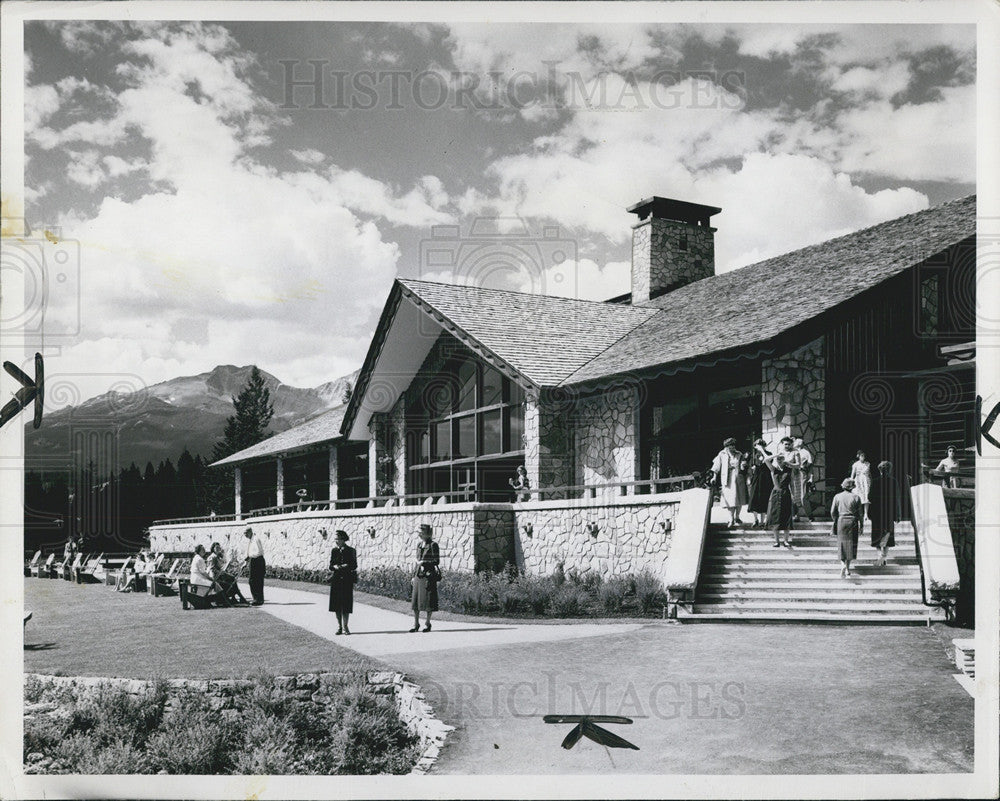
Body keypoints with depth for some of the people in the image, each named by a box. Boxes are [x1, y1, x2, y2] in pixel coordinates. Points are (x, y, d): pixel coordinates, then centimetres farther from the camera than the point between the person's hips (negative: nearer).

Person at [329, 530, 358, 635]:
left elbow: (354, 565, 0)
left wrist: (346, 566, -17)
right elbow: (331, 566, 9)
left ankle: (345, 627, 7)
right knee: (336, 604, 3)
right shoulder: (334, 551, 9)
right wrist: (335, 567, -13)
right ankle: (339, 627, 12)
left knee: (346, 604, -3)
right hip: (336, 579, 3)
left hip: (347, 580, -3)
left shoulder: (351, 551, 1)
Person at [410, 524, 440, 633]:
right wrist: (413, 576, 16)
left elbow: (437, 561, -7)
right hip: (418, 575, 6)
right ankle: (416, 624, 10)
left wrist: (424, 562, -16)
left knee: (428, 599, -1)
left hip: (428, 575, -6)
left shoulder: (433, 545, -6)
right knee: (415, 599, 3)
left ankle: (428, 623, 10)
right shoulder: (419, 545, 14)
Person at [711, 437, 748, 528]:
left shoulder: (739, 455, 4)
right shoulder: (721, 454, 3)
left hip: (738, 479, 1)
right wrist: (714, 477, 6)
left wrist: (743, 465, -16)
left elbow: (743, 468, 6)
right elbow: (716, 466, 10)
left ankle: (737, 518, 20)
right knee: (729, 500, -6)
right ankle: (731, 519, 0)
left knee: (739, 500, 5)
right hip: (726, 480, -1)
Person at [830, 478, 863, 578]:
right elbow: (860, 514, -2)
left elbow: (832, 512, -1)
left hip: (841, 522, 1)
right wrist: (860, 526, 6)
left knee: (842, 544, 8)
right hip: (852, 522, 0)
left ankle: (843, 565, -12)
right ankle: (847, 567, 11)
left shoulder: (837, 497, -1)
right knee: (851, 545, 10)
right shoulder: (856, 498, -3)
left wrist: (835, 521, 15)